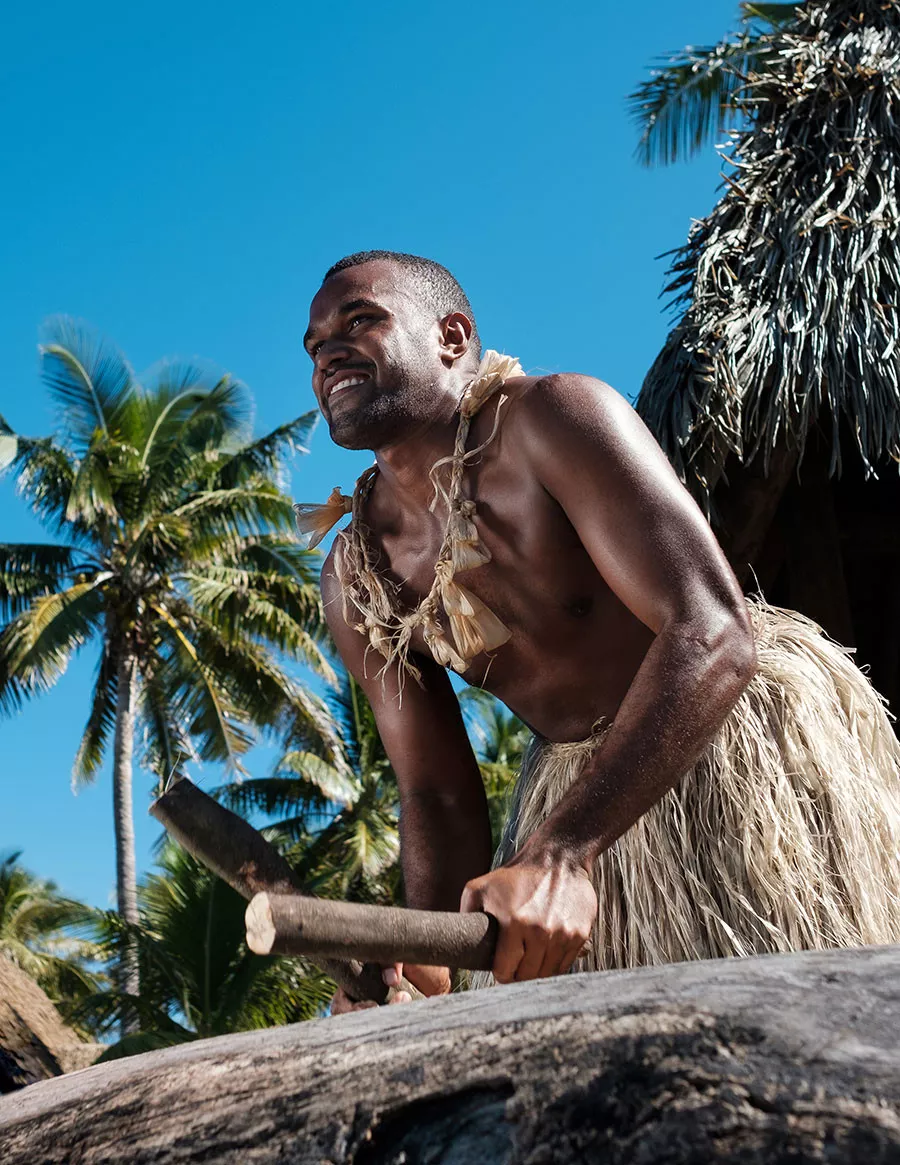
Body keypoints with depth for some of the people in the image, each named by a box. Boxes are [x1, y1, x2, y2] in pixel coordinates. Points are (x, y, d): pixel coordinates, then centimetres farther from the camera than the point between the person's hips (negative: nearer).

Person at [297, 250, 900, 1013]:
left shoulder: (554, 417, -20)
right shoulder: (355, 581, -2)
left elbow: (713, 634, -33)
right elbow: (438, 796, 0)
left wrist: (558, 856, -41)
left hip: (744, 733, -5)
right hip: (581, 791, 5)